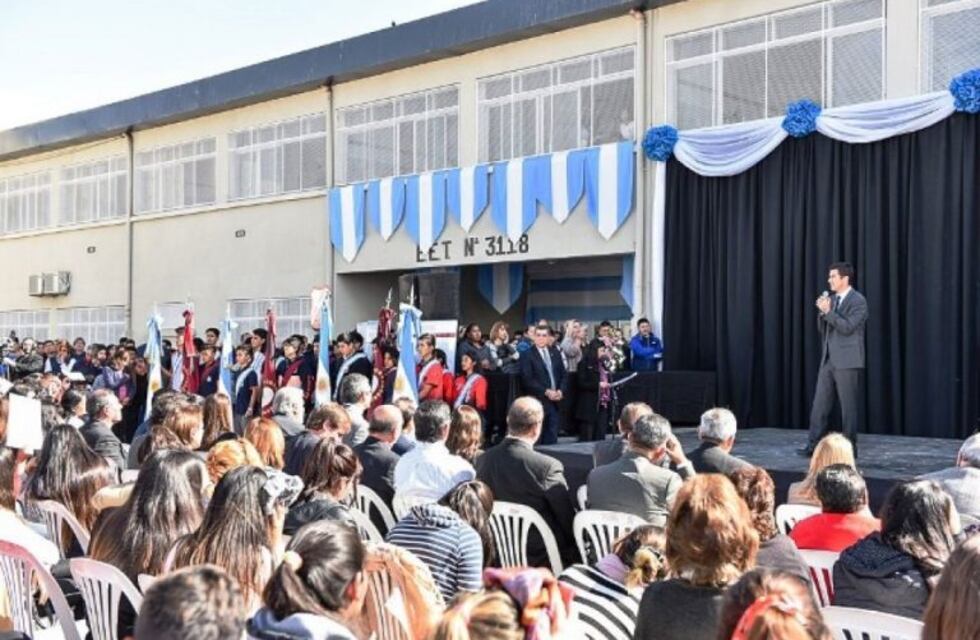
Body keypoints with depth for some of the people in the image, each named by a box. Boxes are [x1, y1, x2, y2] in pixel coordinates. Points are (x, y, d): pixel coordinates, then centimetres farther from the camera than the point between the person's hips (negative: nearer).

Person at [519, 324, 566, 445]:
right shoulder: (527, 355, -4)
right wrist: (546, 392, -16)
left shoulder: (555, 353, 14)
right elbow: (527, 380, -12)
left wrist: (560, 391, -3)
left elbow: (563, 375, 15)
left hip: (554, 401, 5)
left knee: (552, 439, 6)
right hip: (537, 402, -5)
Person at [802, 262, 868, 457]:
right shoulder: (832, 299, 15)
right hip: (828, 360, 7)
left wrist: (828, 311, -20)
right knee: (820, 404, 4)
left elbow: (847, 327, -18)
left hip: (847, 362, -7)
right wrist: (822, 311, -1)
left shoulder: (858, 301, -8)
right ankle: (814, 445, 7)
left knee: (849, 406, 0)